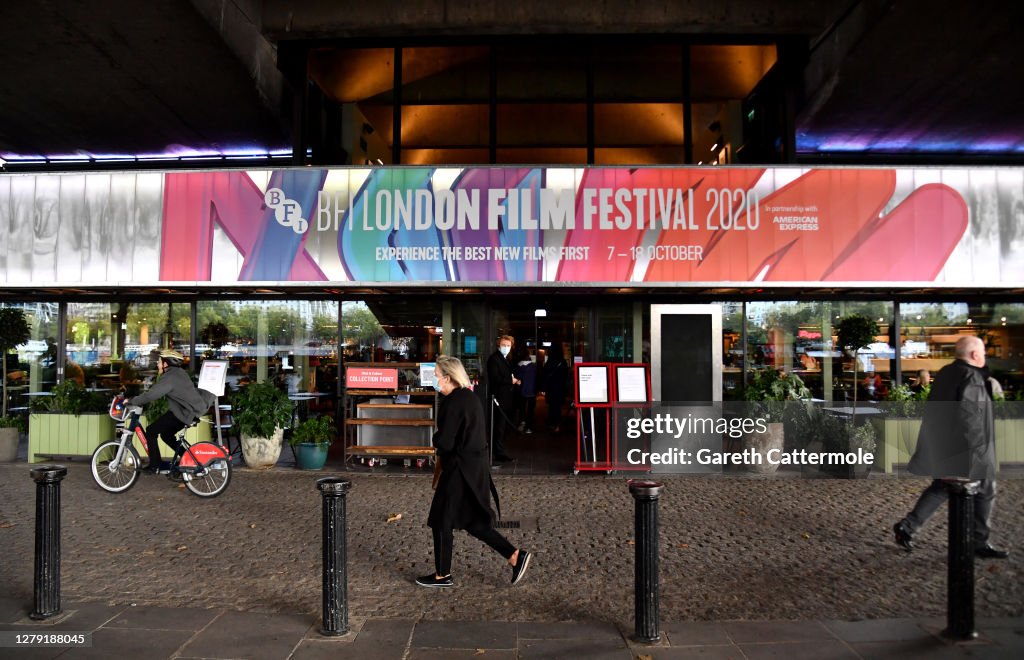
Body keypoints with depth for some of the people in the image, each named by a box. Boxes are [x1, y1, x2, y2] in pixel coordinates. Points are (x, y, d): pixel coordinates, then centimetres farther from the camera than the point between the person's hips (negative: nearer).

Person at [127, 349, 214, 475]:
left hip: (185, 413, -9)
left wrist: (131, 401, -9)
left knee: (151, 431, 1)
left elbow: (150, 395, -21)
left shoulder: (169, 377, -17)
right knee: (166, 434, 22)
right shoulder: (178, 372, 15)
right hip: (193, 409, 9)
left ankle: (155, 466, 7)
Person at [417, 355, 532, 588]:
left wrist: (436, 440, 1)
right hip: (475, 468, 9)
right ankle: (516, 555, 13)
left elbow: (445, 442, -20)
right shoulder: (469, 397, 9)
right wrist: (441, 443, 6)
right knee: (474, 522, 16)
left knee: (442, 522, 8)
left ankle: (443, 575, 22)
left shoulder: (454, 403, -20)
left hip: (459, 471, -9)